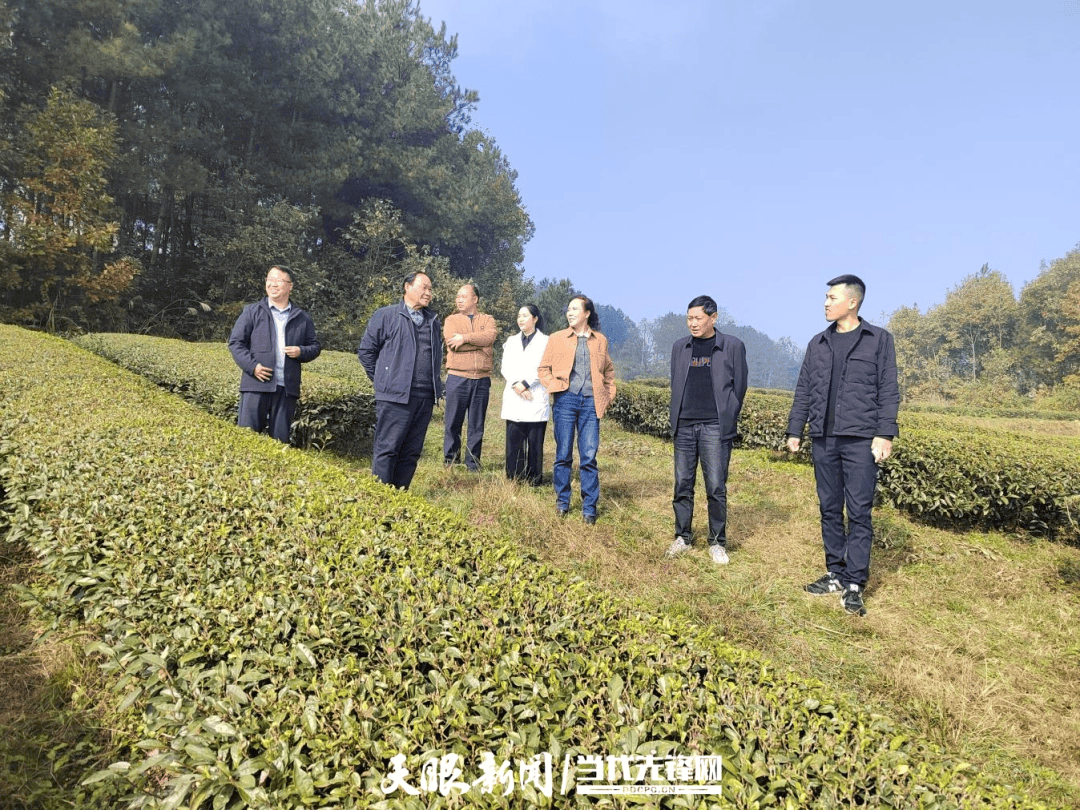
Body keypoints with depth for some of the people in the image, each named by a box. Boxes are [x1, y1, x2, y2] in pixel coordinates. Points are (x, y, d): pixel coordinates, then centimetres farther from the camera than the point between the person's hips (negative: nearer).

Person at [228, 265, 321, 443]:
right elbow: (235, 342, 5)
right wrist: (252, 365, -10)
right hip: (257, 384, -1)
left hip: (287, 388, 2)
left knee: (280, 438, 5)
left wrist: (301, 352, -5)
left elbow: (315, 347, 18)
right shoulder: (252, 312, 9)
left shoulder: (302, 318, 14)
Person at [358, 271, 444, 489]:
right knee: (387, 449, -4)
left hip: (425, 397, 6)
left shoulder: (433, 320, 18)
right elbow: (366, 350, 4)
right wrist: (382, 379, 3)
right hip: (395, 397, -6)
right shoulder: (386, 315, 1)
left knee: (412, 451, 9)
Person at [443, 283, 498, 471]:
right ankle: (450, 462, 11)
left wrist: (465, 338, -15)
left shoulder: (488, 320, 13)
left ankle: (473, 465, 13)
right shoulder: (452, 320, 10)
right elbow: (452, 342, -9)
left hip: (482, 379, 1)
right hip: (457, 378, -1)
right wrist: (481, 344, -7)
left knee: (477, 425, 6)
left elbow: (490, 336, -10)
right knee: (453, 423, 1)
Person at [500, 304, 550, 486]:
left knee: (535, 440, -4)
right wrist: (516, 384, -8)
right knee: (513, 439, 1)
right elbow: (505, 367, 9)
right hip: (513, 399, 4)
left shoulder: (545, 341, 5)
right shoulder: (511, 341, 18)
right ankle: (513, 479, 7)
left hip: (536, 399, -4)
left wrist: (525, 384, -13)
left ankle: (534, 481, 2)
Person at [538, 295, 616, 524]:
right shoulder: (557, 339, 9)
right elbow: (543, 369, 12)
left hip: (591, 402, 0)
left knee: (589, 457, -2)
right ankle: (562, 501, 20)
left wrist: (609, 394, 11)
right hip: (565, 400, 0)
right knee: (563, 455, 4)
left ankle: (589, 508, 7)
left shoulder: (600, 340, 12)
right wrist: (554, 386, -3)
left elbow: (609, 370, 22)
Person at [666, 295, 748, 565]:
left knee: (716, 488, -2)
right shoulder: (679, 347, 13)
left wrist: (727, 421, 3)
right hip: (684, 426, 3)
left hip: (715, 428, -3)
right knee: (683, 485, 5)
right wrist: (677, 418, 10)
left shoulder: (733, 346, 3)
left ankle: (717, 543, 10)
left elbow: (739, 387, 5)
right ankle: (683, 537, 17)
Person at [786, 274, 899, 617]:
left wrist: (885, 434, -10)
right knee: (829, 509, 9)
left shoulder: (879, 340, 3)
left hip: (860, 438, -4)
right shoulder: (818, 343, 14)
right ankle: (836, 575, 19)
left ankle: (855, 585, 1)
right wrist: (794, 431, 9)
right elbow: (803, 391, 14)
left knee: (859, 512, -4)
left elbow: (888, 391, -2)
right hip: (824, 438, 4)